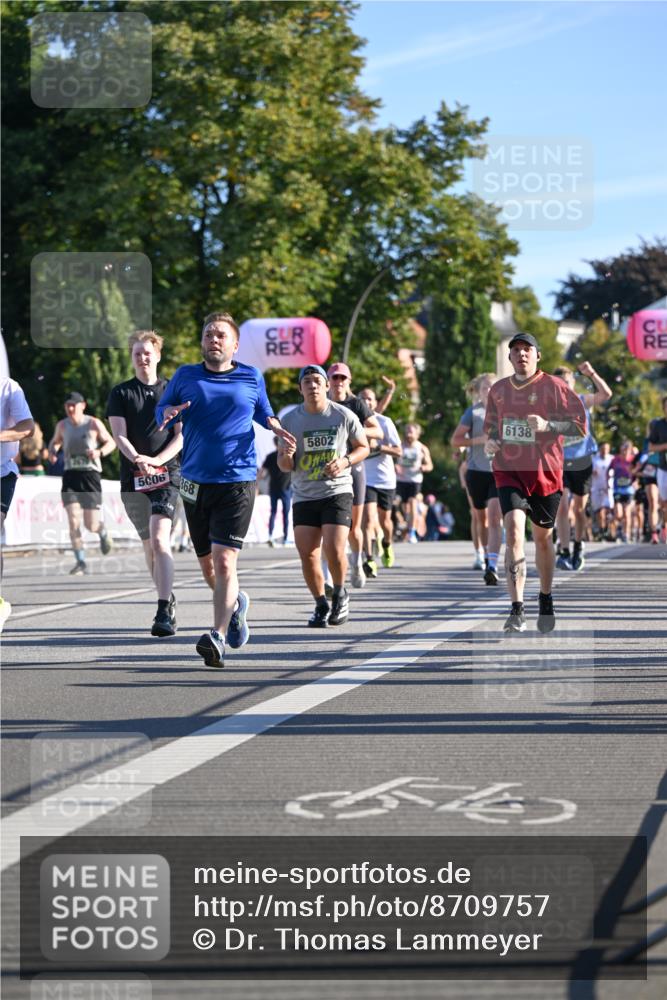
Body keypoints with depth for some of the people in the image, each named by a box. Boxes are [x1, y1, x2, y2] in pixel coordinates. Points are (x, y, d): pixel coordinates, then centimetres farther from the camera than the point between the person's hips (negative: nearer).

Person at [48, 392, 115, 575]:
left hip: (90, 475, -2)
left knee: (91, 525, -2)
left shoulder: (94, 424, -3)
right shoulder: (62, 425, 7)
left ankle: (103, 532, 36)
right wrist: (52, 451, 2)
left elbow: (111, 442, 5)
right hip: (70, 476, 2)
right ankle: (80, 562, -8)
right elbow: (55, 441, 25)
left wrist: (100, 452, -15)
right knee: (73, 520, -13)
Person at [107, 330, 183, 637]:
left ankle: (164, 613, -26)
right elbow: (119, 434, -1)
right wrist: (137, 459, -20)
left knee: (159, 539, -19)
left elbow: (182, 435, 2)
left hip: (167, 475, -3)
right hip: (133, 479, 3)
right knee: (148, 544, 12)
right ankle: (167, 600, 30)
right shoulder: (120, 393, 10)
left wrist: (157, 460, -15)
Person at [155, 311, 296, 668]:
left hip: (237, 481, -3)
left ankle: (217, 637, -20)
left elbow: (262, 410, 21)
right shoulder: (185, 376, 7)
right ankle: (234, 603, 42)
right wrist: (169, 412, -10)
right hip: (195, 481, 3)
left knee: (224, 562, -16)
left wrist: (273, 424, 0)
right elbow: (161, 409, 14)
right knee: (207, 564, 12)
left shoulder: (252, 378, 6)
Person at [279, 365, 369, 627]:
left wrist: (345, 461, -12)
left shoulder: (344, 416, -2)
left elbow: (363, 448, 9)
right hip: (304, 497, 2)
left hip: (338, 491, -2)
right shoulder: (290, 419, 2)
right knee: (307, 554, -5)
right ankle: (321, 605, 16)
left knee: (334, 549, -18)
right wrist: (287, 456, -18)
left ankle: (340, 594, 11)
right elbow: (283, 465, 7)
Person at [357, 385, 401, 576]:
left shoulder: (385, 422, -4)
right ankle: (369, 560, -23)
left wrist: (377, 446, -21)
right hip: (365, 479, 0)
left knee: (384, 520, 13)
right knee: (368, 518, -17)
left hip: (386, 479, 0)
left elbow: (398, 452, -8)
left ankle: (387, 545, 44)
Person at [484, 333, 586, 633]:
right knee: (513, 528, -19)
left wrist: (547, 425, -23)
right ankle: (517, 611, -24)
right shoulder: (498, 390, 9)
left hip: (545, 472, -1)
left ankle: (546, 601, 35)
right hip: (508, 471, 1)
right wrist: (490, 441, 2)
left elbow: (580, 424, -8)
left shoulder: (553, 387, -5)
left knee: (543, 537, 12)